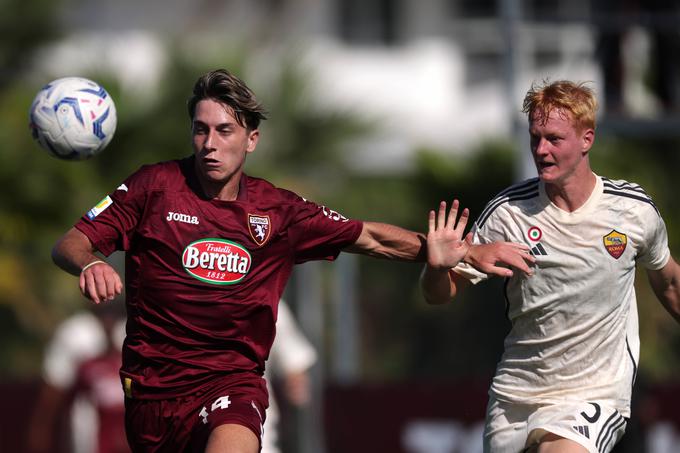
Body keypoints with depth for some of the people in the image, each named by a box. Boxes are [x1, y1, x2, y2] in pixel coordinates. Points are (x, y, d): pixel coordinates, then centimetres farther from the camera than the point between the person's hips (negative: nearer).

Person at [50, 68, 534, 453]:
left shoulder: (277, 211, 2)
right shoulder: (155, 186, -3)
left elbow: (371, 238, 12)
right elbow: (69, 244, -4)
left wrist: (467, 252, 6)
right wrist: (89, 264, -28)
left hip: (232, 380, -1)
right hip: (153, 385, 1)